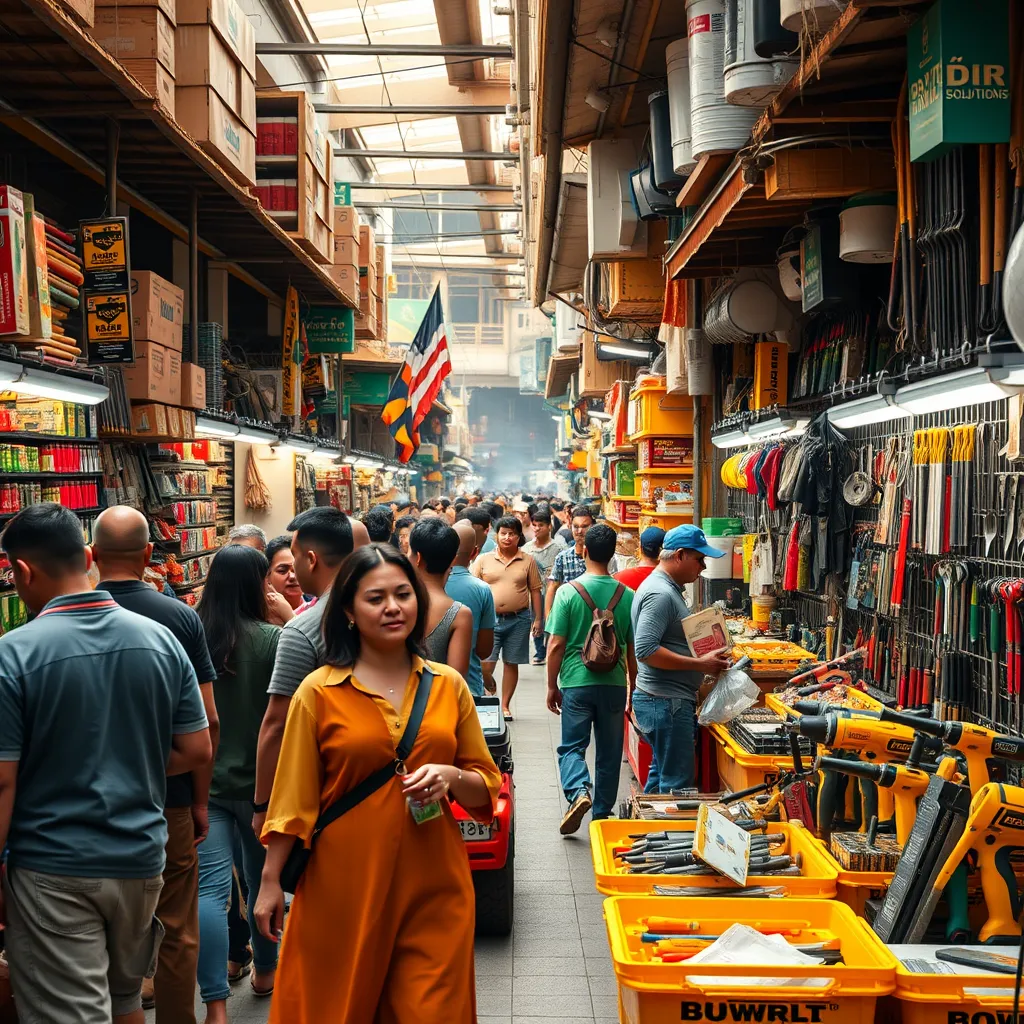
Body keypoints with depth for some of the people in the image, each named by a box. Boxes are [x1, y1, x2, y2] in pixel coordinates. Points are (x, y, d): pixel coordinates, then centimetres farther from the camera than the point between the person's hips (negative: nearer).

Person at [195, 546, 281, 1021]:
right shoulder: (271, 639, -13)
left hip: (201, 781, 1)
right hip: (258, 780, 0)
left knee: (209, 889, -2)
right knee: (263, 878, 19)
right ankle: (265, 970, 38)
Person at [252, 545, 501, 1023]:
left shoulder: (448, 685, 5)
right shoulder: (319, 692, -2)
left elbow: (486, 788, 10)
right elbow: (294, 798, 2)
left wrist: (451, 777, -10)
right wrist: (271, 882, 2)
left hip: (432, 887, 2)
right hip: (344, 885, -1)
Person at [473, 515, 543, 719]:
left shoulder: (528, 561, 4)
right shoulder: (483, 560, 3)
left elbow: (535, 591, 7)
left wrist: (538, 619, 3)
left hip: (518, 620, 1)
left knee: (511, 663, 8)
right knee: (486, 664, -6)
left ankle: (505, 705, 17)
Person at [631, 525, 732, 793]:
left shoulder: (667, 588, 15)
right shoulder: (660, 594, -18)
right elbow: (646, 650, -26)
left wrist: (708, 659, 12)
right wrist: (700, 664, -23)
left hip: (666, 701, 11)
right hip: (666, 703, -11)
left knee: (661, 777, 18)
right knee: (678, 784, -7)